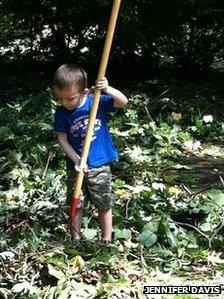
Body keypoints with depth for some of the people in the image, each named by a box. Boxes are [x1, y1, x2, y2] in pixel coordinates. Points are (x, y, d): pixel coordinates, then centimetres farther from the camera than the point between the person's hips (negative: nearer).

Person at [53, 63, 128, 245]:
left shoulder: (98, 101, -10)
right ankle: (76, 241, 28)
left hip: (100, 166, -1)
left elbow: (123, 102, -17)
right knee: (76, 205, 12)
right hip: (76, 167, 1)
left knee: (104, 206, 10)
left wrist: (107, 90, -36)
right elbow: (62, 140, -8)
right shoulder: (61, 113, -8)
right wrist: (76, 160, -19)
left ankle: (107, 241, 26)